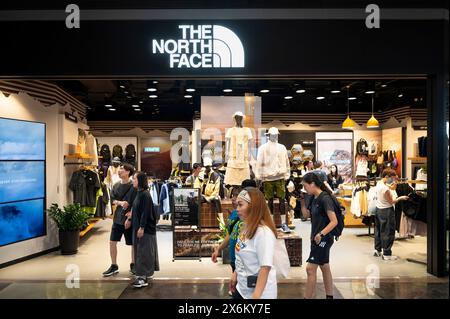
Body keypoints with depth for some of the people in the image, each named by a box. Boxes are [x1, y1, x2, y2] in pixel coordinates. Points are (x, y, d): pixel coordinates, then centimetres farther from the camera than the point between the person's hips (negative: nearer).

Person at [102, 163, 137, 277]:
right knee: (112, 242, 4)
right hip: (118, 217, 5)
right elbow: (112, 199, 5)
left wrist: (132, 212, -19)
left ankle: (133, 265, 25)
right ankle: (114, 266, 18)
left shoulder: (133, 186, -10)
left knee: (133, 243, 7)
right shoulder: (116, 185, 6)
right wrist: (120, 202, -14)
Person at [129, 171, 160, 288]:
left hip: (146, 228, -9)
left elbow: (145, 212, -21)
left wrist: (141, 227, -21)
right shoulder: (139, 193, 10)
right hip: (138, 227, 9)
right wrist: (130, 220, 21)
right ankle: (147, 272, 26)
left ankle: (143, 278, 0)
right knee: (139, 250, 15)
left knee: (143, 251, -5)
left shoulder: (145, 195, -17)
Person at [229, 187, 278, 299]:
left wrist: (256, 296, -27)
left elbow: (265, 267, -27)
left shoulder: (264, 232, -25)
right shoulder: (247, 227, 3)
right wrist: (235, 274, 18)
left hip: (260, 292, -8)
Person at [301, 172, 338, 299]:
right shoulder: (315, 199, 8)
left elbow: (334, 221, -22)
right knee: (325, 268, 15)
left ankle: (308, 297, -1)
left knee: (310, 269, -8)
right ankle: (329, 296, 26)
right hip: (317, 239, 9)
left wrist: (321, 234, -26)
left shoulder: (325, 198, -18)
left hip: (323, 239, -9)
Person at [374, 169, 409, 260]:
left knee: (379, 230, 19)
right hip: (386, 211, -9)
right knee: (388, 233, 1)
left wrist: (395, 182, 11)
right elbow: (391, 201, -15)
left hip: (378, 209, 9)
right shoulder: (385, 188, -25)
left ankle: (377, 250, 30)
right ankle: (387, 254, 8)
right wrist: (401, 198, -3)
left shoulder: (379, 183, 2)